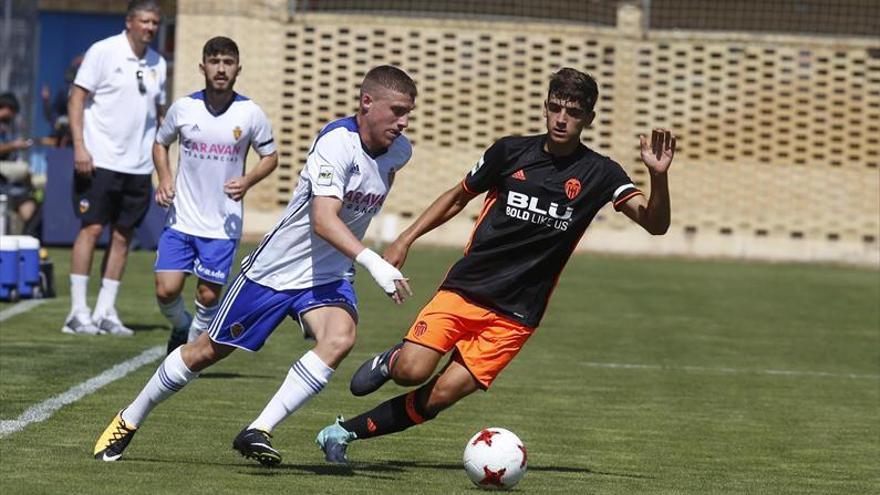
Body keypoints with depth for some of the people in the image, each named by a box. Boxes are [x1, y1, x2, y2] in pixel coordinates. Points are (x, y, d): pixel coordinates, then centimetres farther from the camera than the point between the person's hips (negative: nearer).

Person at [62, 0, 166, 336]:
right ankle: (78, 312, -5)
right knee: (91, 229, -8)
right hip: (99, 159, -6)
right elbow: (77, 98, -7)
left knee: (123, 236, 5)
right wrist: (79, 146, -15)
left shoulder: (157, 64, 11)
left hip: (138, 166, 6)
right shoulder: (103, 52, -5)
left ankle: (105, 313, 9)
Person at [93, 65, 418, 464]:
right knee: (209, 349, 8)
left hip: (329, 277, 5)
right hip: (275, 269, -5)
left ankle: (257, 432, -23)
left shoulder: (399, 151, -3)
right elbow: (323, 219, -40)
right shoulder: (337, 143, -26)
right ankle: (129, 420, 30)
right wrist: (373, 262, -51)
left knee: (339, 339, -27)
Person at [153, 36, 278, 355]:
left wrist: (247, 181, -13)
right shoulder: (184, 108, -2)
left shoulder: (250, 114, -5)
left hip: (223, 223, -1)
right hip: (181, 218, 1)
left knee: (209, 296, 1)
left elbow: (270, 157, 6)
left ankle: (195, 343, 27)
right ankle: (181, 327, 25)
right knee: (166, 290, -7)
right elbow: (161, 143, 16)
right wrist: (164, 179, -2)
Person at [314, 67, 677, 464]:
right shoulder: (510, 152, 3)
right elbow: (458, 197, 18)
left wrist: (658, 176, -27)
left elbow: (655, 223, -9)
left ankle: (343, 432, 4)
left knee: (439, 397, -11)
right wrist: (405, 239, 11)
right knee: (411, 372, -20)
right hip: (464, 288, 1)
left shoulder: (598, 173, -1)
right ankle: (390, 361, 16)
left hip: (514, 317, -1)